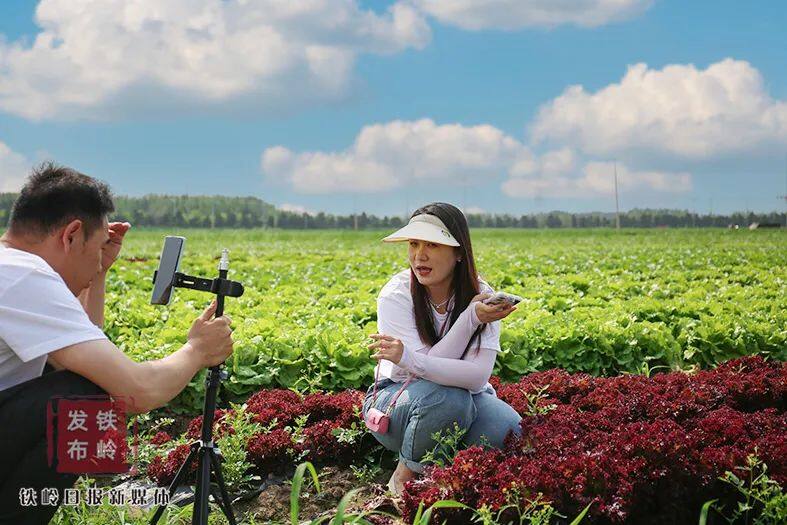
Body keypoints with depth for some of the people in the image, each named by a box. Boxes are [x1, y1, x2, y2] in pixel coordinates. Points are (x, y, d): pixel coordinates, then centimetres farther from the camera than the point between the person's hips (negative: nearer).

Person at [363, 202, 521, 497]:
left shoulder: (482, 297, -13)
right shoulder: (396, 295, -18)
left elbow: (478, 377, -26)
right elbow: (427, 373, -24)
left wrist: (409, 359, -40)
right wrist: (470, 318, -33)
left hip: (464, 397, 2)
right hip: (395, 399, -2)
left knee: (509, 430, -30)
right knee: (448, 399, -37)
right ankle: (406, 474, -9)